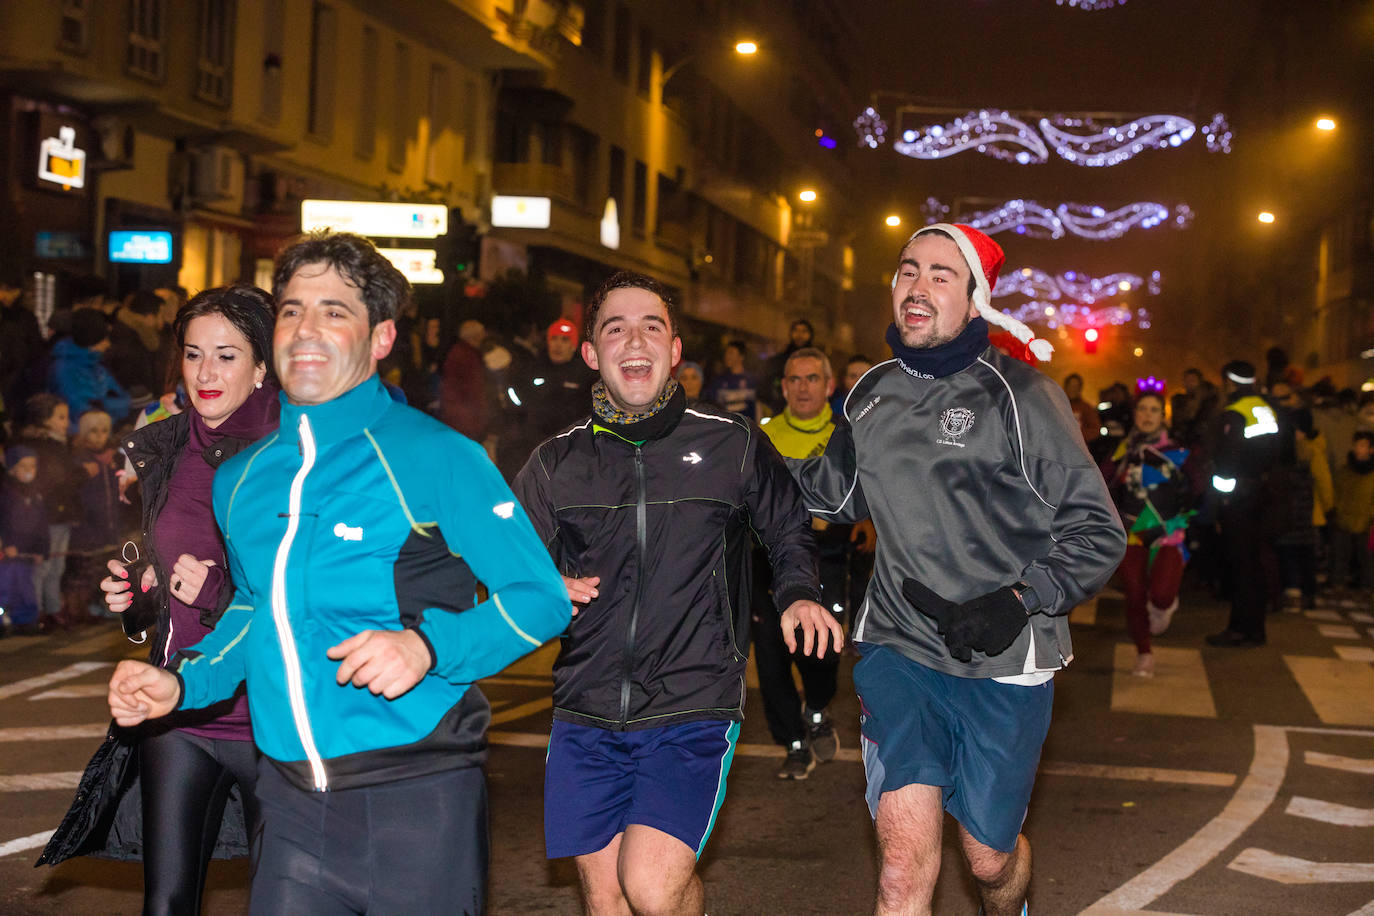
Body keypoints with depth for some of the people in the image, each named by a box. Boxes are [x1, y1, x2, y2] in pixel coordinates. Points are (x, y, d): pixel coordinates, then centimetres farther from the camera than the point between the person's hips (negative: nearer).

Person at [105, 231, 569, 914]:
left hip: (415, 799, -5)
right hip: (291, 800, 5)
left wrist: (427, 646, -22)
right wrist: (182, 682, 9)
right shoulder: (240, 479, 11)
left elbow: (541, 597, -7)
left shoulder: (435, 456, -7)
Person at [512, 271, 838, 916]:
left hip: (694, 703, -3)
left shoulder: (732, 445, 2)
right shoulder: (556, 463, 6)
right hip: (587, 714, 3)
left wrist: (799, 593, -3)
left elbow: (788, 530, 16)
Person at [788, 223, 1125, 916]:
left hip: (1002, 664, -2)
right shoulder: (872, 395, 7)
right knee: (905, 853, -14)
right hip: (896, 648, 3)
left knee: (989, 857, 14)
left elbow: (1097, 533, -7)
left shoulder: (1019, 397, -9)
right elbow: (836, 491, 27)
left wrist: (1017, 602, -19)